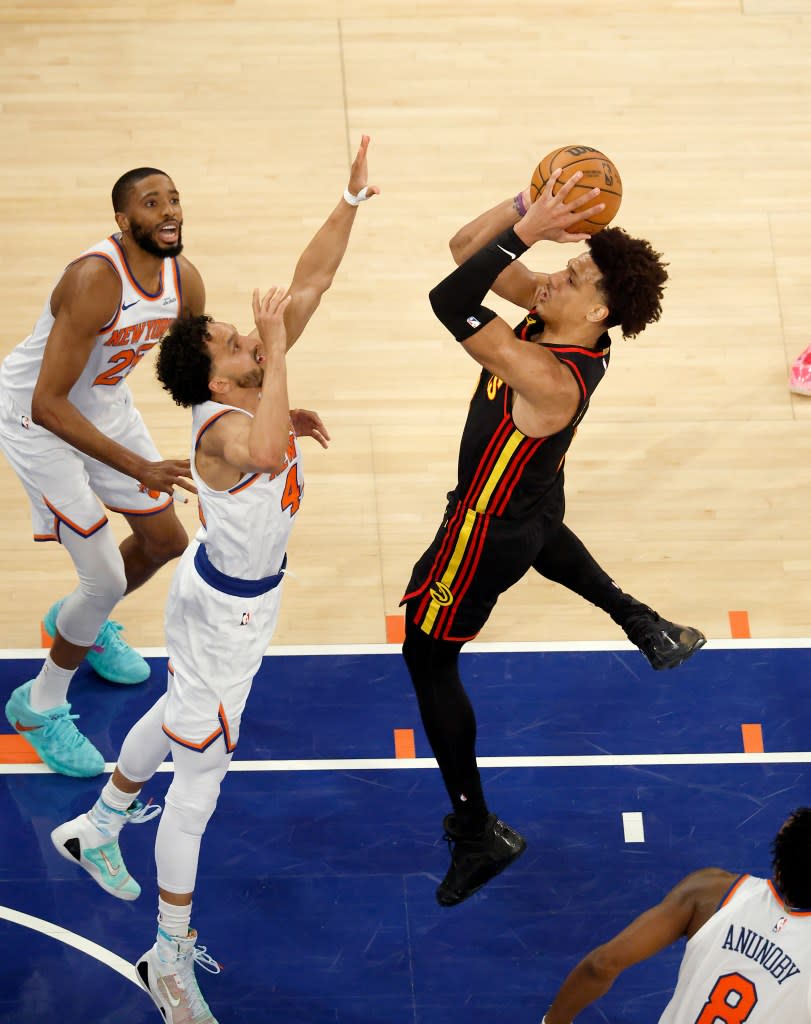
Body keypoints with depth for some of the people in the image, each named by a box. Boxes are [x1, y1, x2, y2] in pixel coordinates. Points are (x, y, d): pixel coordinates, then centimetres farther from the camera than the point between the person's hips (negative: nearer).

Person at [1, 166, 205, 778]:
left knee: (165, 540, 18)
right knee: (107, 579, -9)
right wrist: (138, 467, -42)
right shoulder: (95, 280, -35)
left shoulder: (184, 279, -11)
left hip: (105, 405, 8)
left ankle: (83, 622, 48)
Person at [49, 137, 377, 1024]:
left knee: (181, 715, 32)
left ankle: (97, 828, 57)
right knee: (198, 782, 3)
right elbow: (264, 454, -62)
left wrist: (352, 199, -18)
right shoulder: (224, 428, -35)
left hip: (238, 589, 9)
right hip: (226, 608, -9)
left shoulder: (249, 395, -12)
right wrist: (277, 356, -52)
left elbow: (309, 280, -9)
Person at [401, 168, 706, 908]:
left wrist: (525, 232, -46)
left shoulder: (550, 379, -41)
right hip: (535, 498, 9)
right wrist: (527, 206, -28)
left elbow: (449, 302, -49)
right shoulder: (558, 317, -16)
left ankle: (476, 831, 17)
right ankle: (644, 626, 54)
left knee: (428, 659, 7)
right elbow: (467, 249, -12)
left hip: (491, 528, -9)